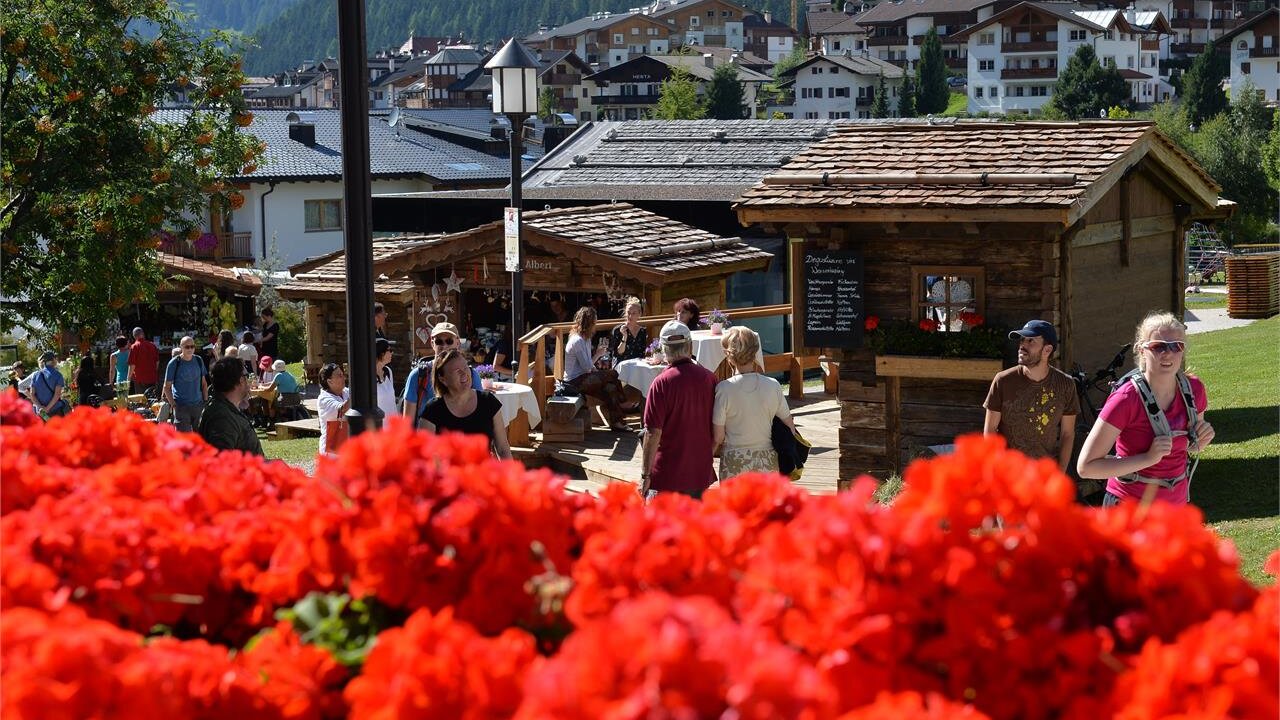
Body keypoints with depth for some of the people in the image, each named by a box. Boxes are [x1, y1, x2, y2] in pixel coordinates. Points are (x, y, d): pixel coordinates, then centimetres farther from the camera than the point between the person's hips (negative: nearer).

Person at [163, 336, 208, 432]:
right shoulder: (174, 363, -6)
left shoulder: (199, 361, 6)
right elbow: (167, 386, -2)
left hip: (198, 405, 4)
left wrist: (206, 402, 9)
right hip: (181, 406, -4)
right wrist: (173, 404, -10)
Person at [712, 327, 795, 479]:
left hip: (734, 463, -3)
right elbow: (789, 427, 2)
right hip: (767, 462, 3)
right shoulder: (772, 386, -6)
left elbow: (718, 437, -11)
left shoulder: (724, 389, -14)